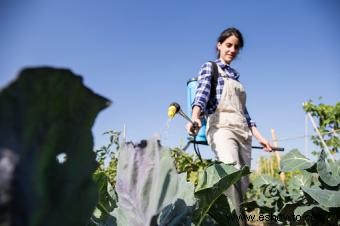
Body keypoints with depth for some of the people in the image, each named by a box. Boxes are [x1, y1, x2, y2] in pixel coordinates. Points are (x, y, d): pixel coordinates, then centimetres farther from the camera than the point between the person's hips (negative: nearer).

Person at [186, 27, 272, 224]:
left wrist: (259, 137, 17)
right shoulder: (209, 67, 8)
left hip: (243, 132, 7)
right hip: (222, 127, -7)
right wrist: (195, 117, -33)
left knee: (244, 183, -1)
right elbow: (202, 93, -12)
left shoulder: (235, 75, 25)